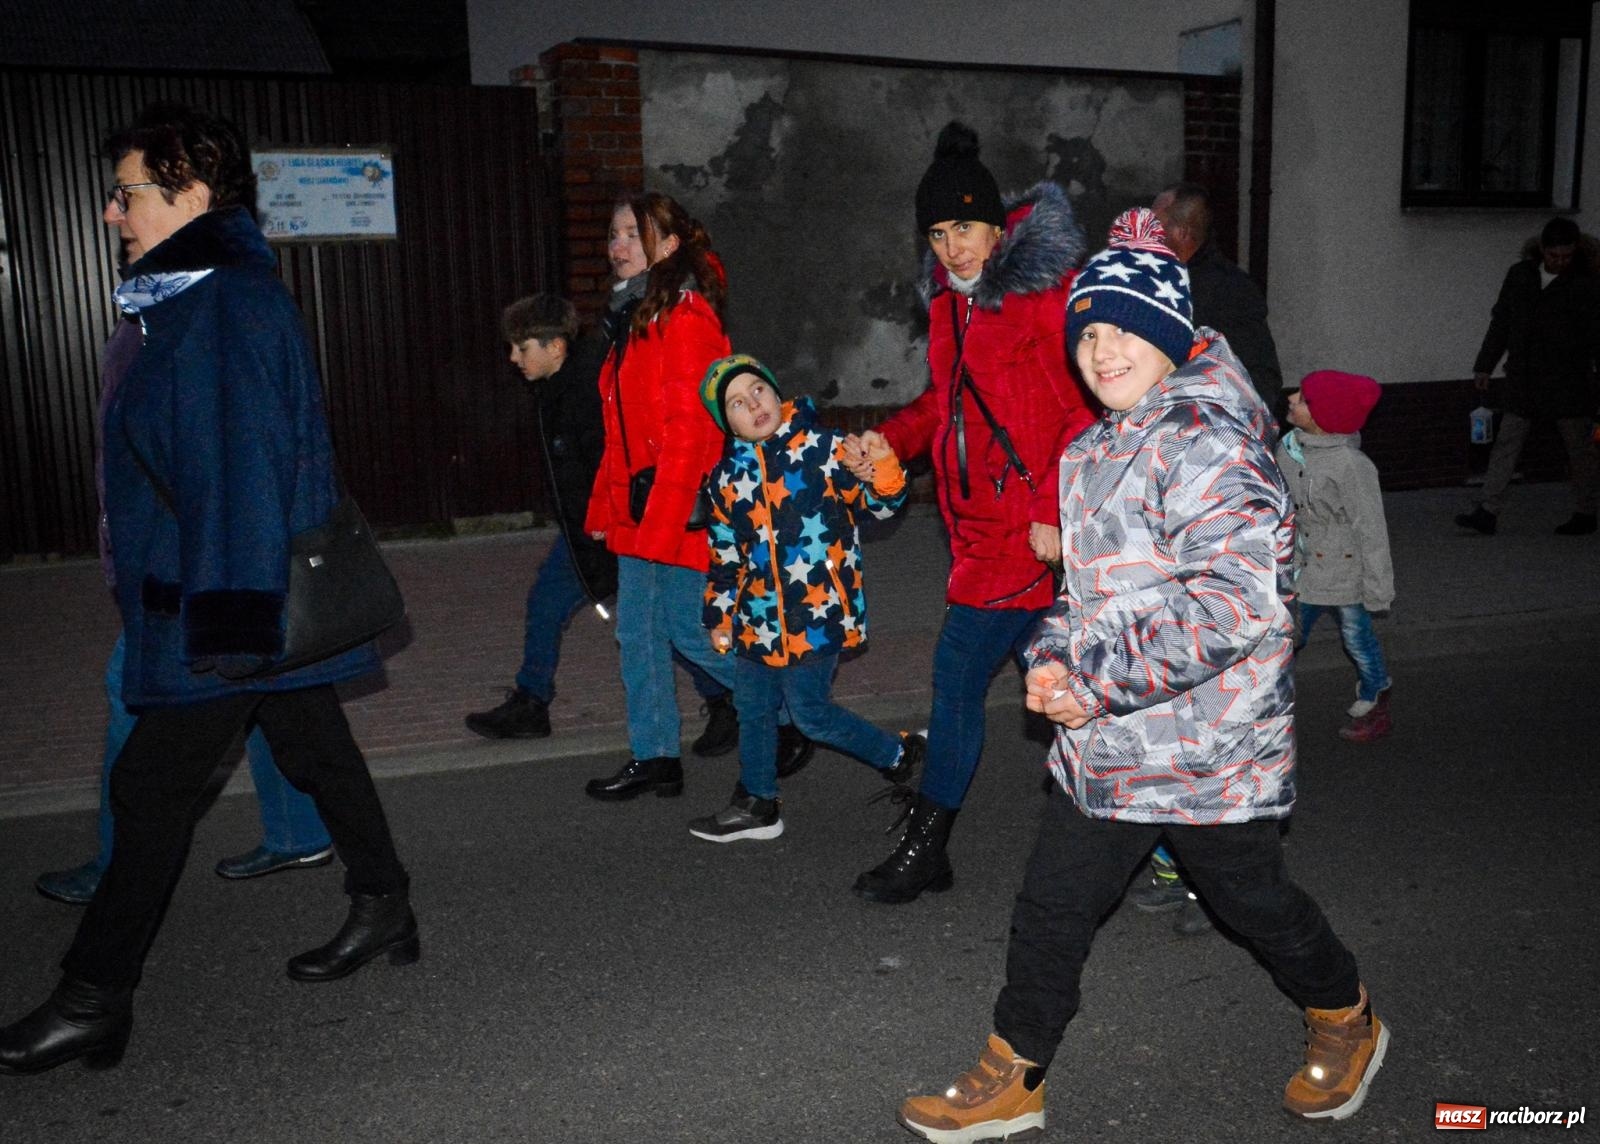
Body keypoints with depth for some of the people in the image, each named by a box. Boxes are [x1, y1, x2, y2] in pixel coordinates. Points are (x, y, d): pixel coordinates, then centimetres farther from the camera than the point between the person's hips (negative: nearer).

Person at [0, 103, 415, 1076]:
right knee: (314, 746, 17)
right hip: (259, 594, 10)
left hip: (229, 596, -10)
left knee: (153, 786, -2)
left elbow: (244, 466, -24)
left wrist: (228, 616, -24)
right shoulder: (191, 296, 14)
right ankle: (384, 914, 30)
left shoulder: (231, 304, -19)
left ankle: (95, 1000, 11)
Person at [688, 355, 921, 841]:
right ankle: (756, 804, 33)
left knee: (810, 713, 0)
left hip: (817, 612, -5)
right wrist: (718, 614, 17)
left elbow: (881, 504, -4)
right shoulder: (728, 476, 6)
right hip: (759, 617, 6)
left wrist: (878, 472, -25)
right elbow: (725, 555, 15)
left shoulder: (820, 446, -8)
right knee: (752, 710, 14)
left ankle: (898, 753, 23)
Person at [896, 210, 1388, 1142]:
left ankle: (1347, 1021, 45)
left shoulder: (1207, 439, -20)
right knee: (1052, 905, 11)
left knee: (1252, 897, 14)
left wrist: (1103, 682, -24)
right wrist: (1054, 661, 1)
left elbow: (1237, 598, -28)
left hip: (1207, 745, -8)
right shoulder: (1096, 452, 10)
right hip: (1105, 746, 8)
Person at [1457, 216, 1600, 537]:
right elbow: (1500, 323, 13)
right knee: (1506, 444, 1)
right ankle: (1488, 513, 3)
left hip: (1569, 384, -4)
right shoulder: (1520, 275, 5)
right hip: (1522, 380, 4)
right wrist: (1484, 366, 13)